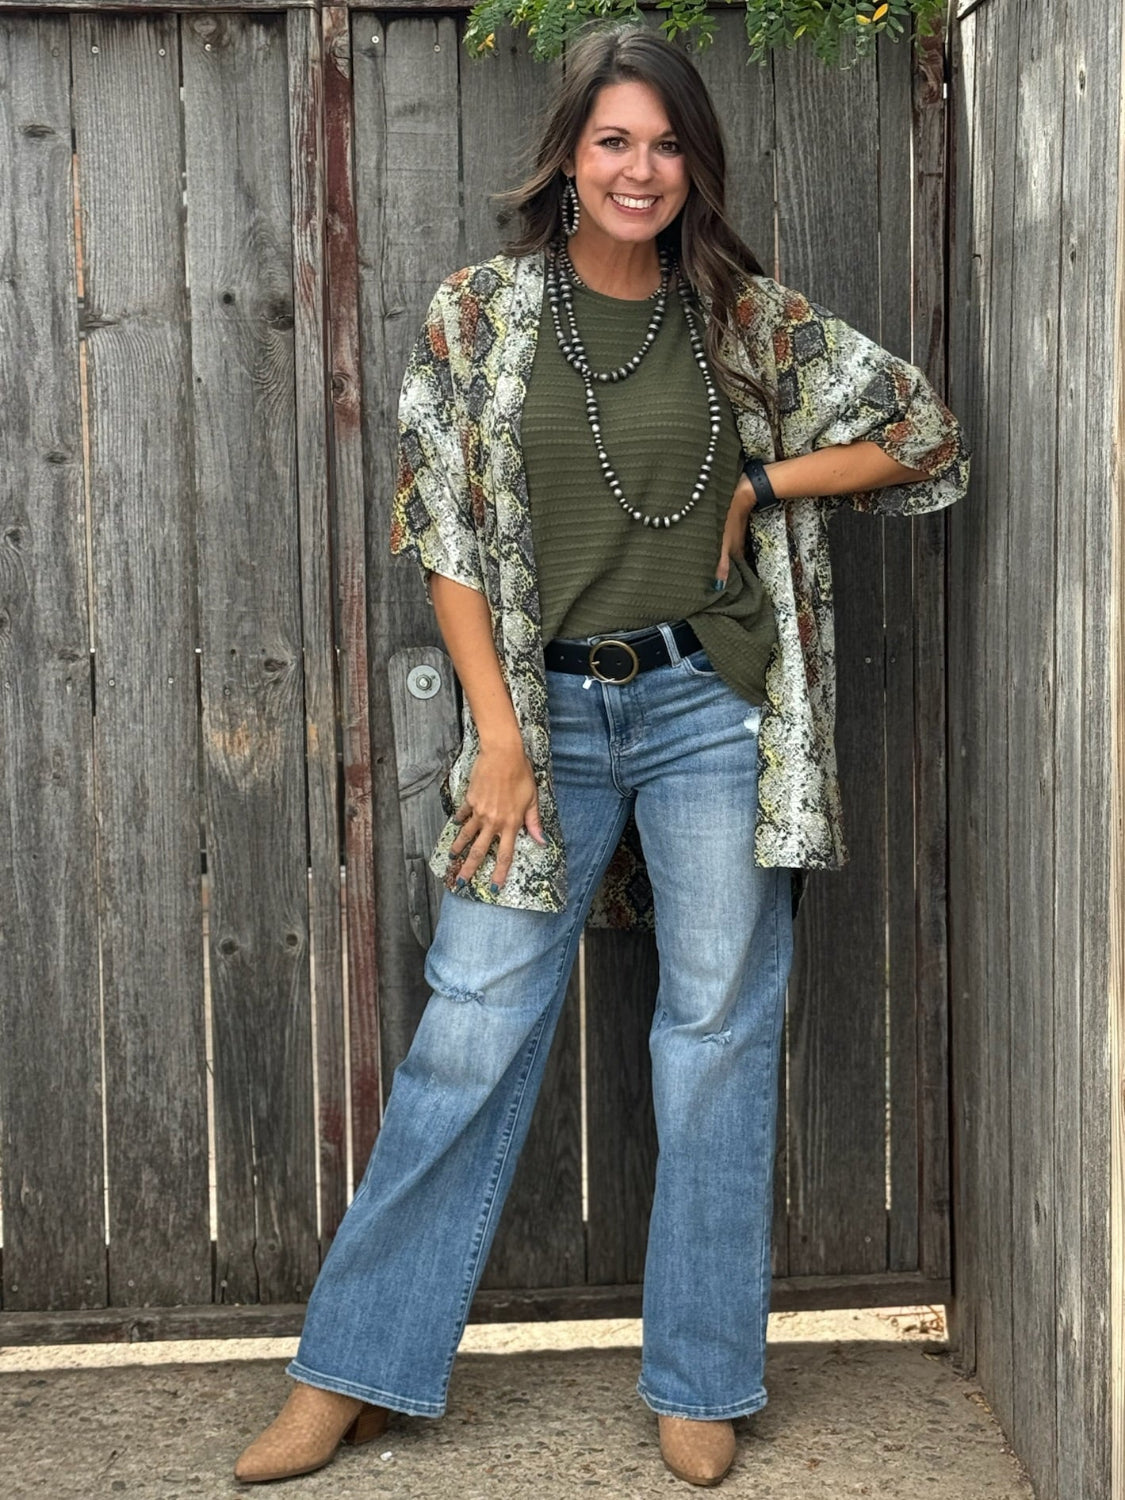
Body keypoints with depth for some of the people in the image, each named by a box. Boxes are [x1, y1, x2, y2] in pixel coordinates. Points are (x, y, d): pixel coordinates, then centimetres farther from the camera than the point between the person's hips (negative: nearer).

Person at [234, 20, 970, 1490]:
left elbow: (928, 435, 9)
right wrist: (500, 739, -7)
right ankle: (353, 1371, 13)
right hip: (546, 712, 0)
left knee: (720, 1035, 5)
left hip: (710, 707, 1)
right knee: (470, 1034, 0)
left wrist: (762, 482, -2)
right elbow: (448, 534, -1)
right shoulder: (480, 315, 2)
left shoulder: (750, 316, 4)